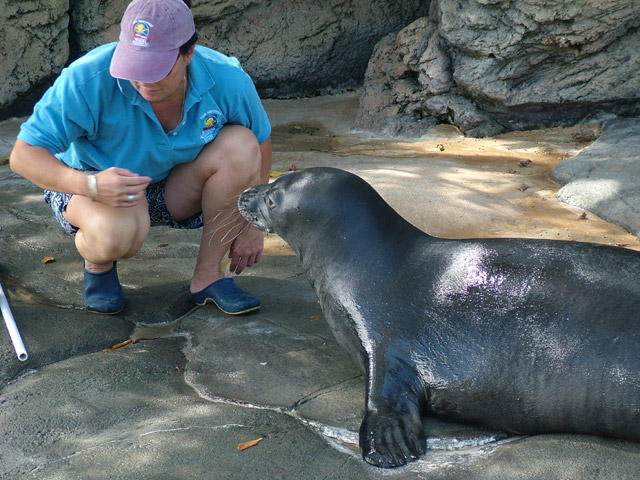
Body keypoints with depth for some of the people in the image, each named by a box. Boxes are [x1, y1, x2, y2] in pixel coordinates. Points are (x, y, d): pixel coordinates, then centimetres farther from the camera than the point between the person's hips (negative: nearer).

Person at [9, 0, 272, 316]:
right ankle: (98, 263, 1)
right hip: (87, 185, -3)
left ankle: (208, 275, -12)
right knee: (116, 233, -40)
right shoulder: (89, 79, -30)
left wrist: (253, 225, -2)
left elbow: (260, 142, -1)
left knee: (240, 144, -26)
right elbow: (23, 155, -26)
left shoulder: (227, 80, -21)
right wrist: (91, 185, -45)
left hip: (174, 191, 3)